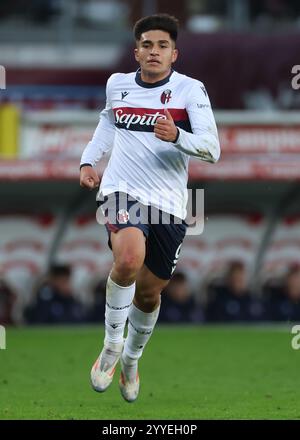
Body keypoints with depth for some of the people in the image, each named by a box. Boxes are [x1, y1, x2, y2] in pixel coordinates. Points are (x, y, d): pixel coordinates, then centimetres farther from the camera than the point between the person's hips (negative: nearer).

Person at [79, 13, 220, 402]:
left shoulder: (190, 90, -5)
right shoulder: (117, 85, 6)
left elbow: (212, 148, -14)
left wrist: (177, 136, -33)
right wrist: (88, 160, 16)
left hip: (168, 205, 0)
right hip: (122, 192, 0)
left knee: (148, 293, 10)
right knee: (129, 259, -31)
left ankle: (131, 360, 40)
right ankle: (111, 346, -12)